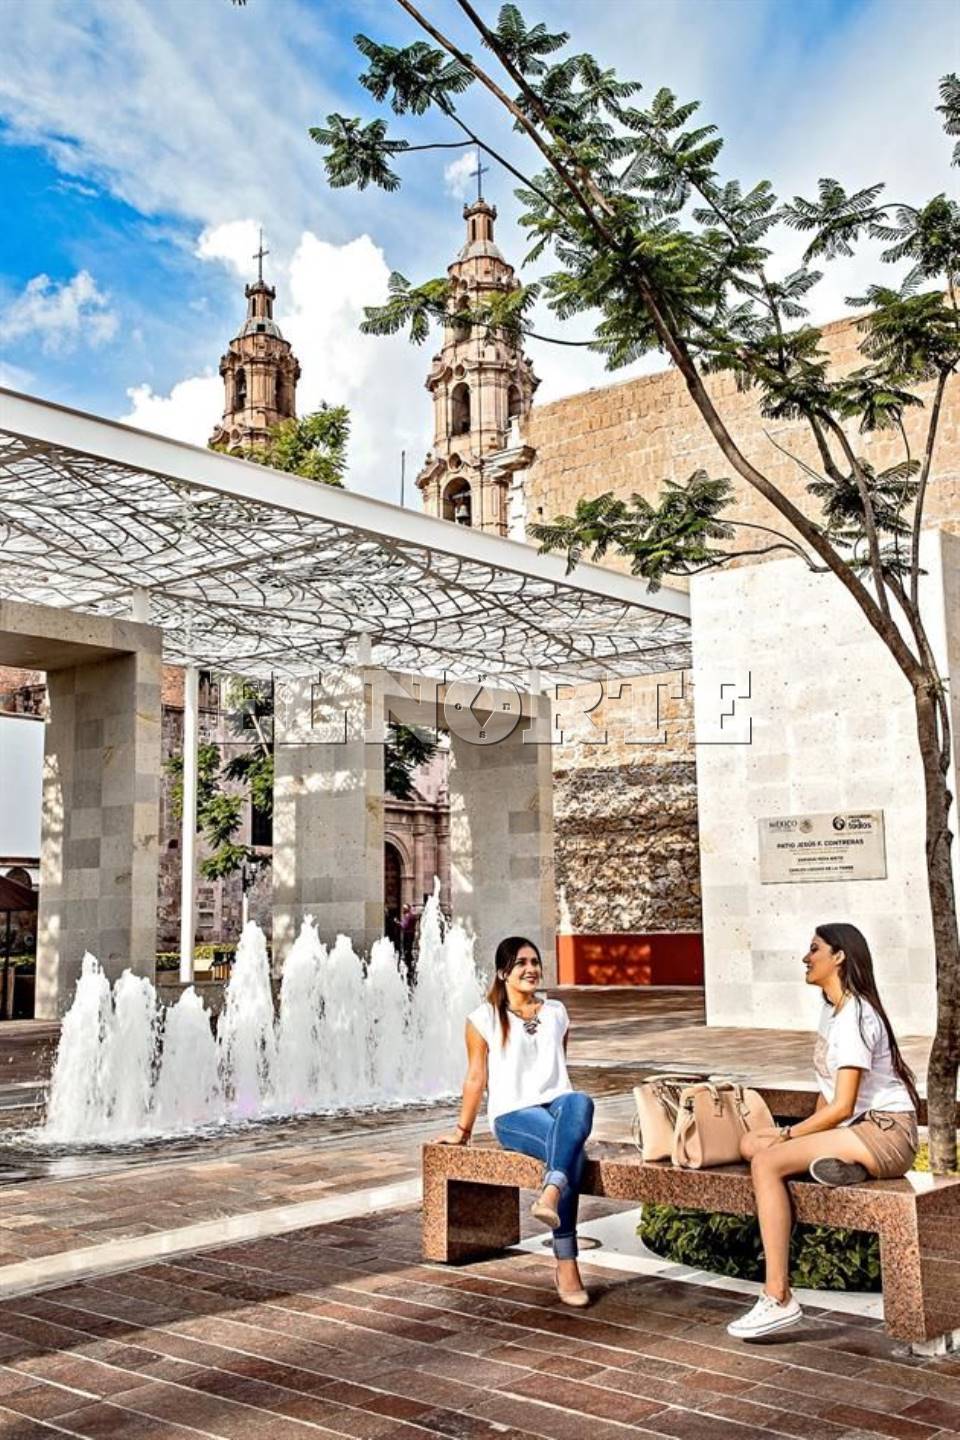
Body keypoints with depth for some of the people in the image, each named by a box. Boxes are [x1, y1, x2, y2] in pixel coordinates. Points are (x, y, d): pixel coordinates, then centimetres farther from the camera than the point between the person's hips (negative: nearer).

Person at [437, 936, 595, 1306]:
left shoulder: (556, 1012, 17)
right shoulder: (486, 1018, 4)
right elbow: (476, 1076, 7)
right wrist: (462, 1130, 9)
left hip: (556, 1103, 4)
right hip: (513, 1114, -3)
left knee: (580, 1101, -38)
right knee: (569, 1151, -36)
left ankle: (550, 1195, -56)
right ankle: (566, 1266, -42)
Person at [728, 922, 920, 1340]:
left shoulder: (854, 1016, -16)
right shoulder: (831, 1008, 14)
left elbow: (842, 1106, -20)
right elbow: (828, 1090, 15)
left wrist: (788, 1135, -12)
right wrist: (809, 1132, 0)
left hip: (885, 1133, -10)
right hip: (853, 1127, 10)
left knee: (767, 1160, -24)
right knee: (750, 1143, 2)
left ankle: (778, 1299, -24)